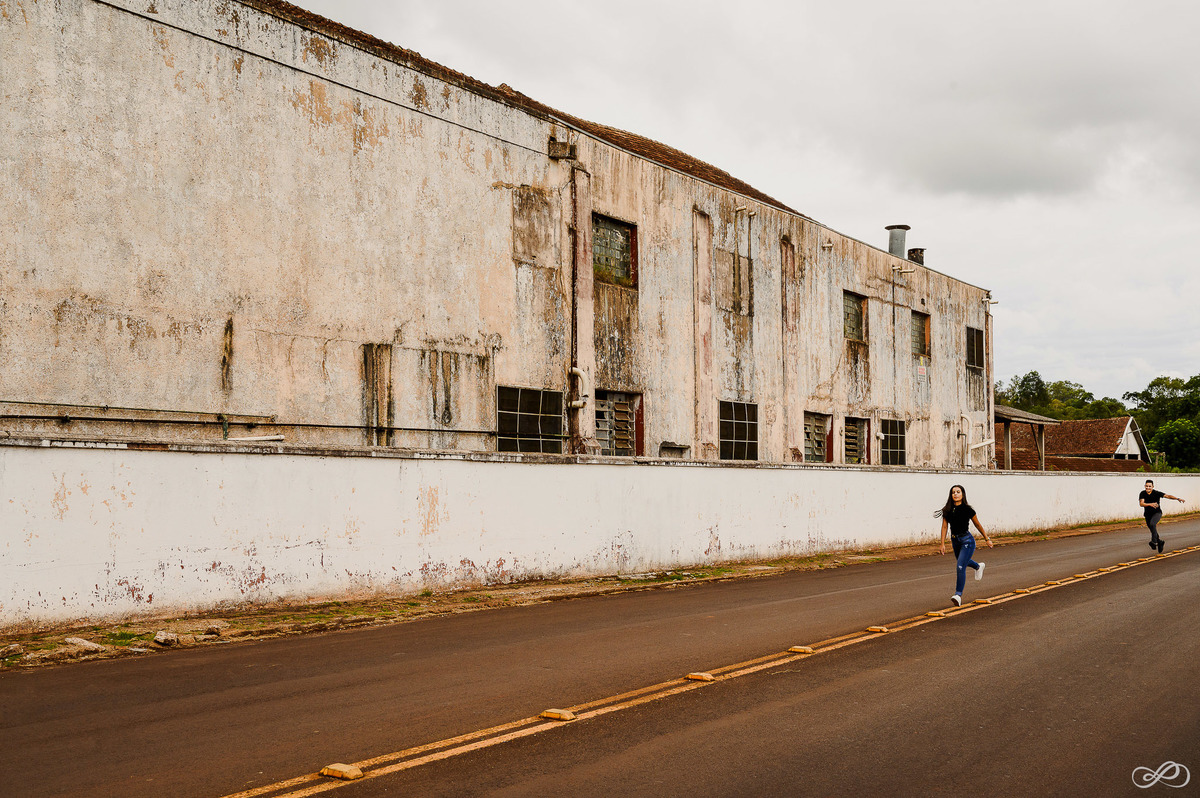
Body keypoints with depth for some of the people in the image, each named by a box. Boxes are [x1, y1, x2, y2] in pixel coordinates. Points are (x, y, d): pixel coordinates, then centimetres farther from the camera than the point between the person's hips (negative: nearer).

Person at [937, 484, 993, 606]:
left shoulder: (968, 510, -15)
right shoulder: (947, 510, -5)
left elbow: (978, 525, -3)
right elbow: (944, 526, 0)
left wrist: (987, 539, 5)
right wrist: (943, 544, -5)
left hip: (967, 541, -6)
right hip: (955, 540, 6)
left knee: (960, 567, -17)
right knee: (963, 562, 29)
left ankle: (958, 595, -15)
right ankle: (978, 566, 62)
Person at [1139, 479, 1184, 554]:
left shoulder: (1156, 493, -14)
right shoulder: (1142, 494, -9)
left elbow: (1167, 496, -19)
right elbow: (1141, 504, -22)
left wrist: (1177, 498, -32)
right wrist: (1150, 504, -39)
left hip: (1157, 512, -4)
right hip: (1148, 514, 4)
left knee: (1152, 524, -32)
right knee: (1152, 530, 12)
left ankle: (1154, 541, -27)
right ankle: (1160, 542, 36)